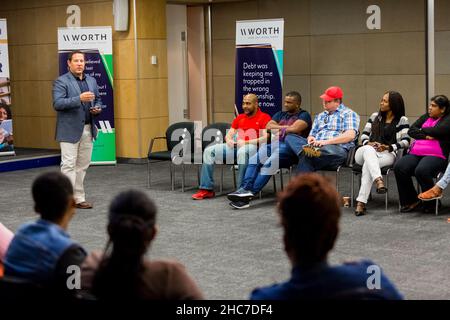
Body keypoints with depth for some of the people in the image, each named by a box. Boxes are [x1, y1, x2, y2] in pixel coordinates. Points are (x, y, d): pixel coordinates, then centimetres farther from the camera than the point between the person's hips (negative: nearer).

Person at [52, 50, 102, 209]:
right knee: (69, 165, -7)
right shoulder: (61, 81, -6)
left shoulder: (91, 80, 14)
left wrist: (97, 108, 1)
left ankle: (79, 198, 16)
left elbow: (98, 99, 24)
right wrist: (79, 98, -26)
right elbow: (57, 103, -17)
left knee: (82, 166, 9)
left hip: (88, 129, 6)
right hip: (70, 130, -6)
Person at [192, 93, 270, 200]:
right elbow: (229, 134, 22)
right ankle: (207, 189, -16)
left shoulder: (264, 117, 3)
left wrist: (246, 142, -18)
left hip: (252, 146, -6)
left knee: (242, 152, -42)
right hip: (235, 146, 7)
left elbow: (266, 138, -10)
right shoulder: (239, 118, 24)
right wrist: (229, 140, -3)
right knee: (209, 151, -12)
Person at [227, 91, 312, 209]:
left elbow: (294, 128, -9)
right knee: (254, 160, -24)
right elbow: (269, 127, 14)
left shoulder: (304, 115, 9)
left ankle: (250, 192, -41)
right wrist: (285, 127, 5)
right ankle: (243, 190, -38)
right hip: (273, 144, 6)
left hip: (290, 147, -6)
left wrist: (279, 129, 5)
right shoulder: (280, 114, 29)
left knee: (269, 164, -33)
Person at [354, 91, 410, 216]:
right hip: (365, 152, 3)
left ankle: (361, 202, -48)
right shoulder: (375, 116, 21)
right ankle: (379, 180, -61)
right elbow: (364, 134, 18)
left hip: (387, 154, -3)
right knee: (369, 149, -38)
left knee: (368, 164, -37)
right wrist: (368, 143, -5)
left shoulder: (402, 120, 7)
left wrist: (388, 147, -16)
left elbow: (406, 141, -4)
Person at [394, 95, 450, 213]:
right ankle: (412, 201, -9)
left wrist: (421, 130, 6)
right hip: (415, 153, 6)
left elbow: (436, 131, -12)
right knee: (399, 167, -23)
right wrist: (425, 136, -5)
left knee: (421, 170, -36)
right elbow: (411, 130, 12)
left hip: (435, 155, -6)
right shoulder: (426, 117, 24)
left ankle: (432, 203, -13)